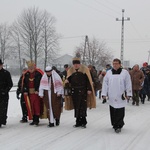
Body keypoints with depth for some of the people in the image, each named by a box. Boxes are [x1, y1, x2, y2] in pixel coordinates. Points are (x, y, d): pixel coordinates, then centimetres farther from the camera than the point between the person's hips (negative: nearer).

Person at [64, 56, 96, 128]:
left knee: (83, 107, -6)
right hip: (74, 91, 4)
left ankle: (83, 122, 0)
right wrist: (67, 81, -11)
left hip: (83, 91, -4)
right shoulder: (70, 70, 11)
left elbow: (88, 80, -3)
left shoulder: (85, 69, 0)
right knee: (76, 107, 6)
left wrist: (89, 89, -10)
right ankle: (78, 122, 15)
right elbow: (69, 80, 13)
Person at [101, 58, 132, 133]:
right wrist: (104, 94, 4)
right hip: (111, 97, 3)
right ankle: (115, 124, 20)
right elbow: (105, 84, 9)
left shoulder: (125, 72, 3)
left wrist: (128, 94, -1)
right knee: (113, 112, 7)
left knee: (120, 113, -5)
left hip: (121, 97, -3)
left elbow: (128, 84, 3)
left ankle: (118, 125, 0)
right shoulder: (108, 73, 9)